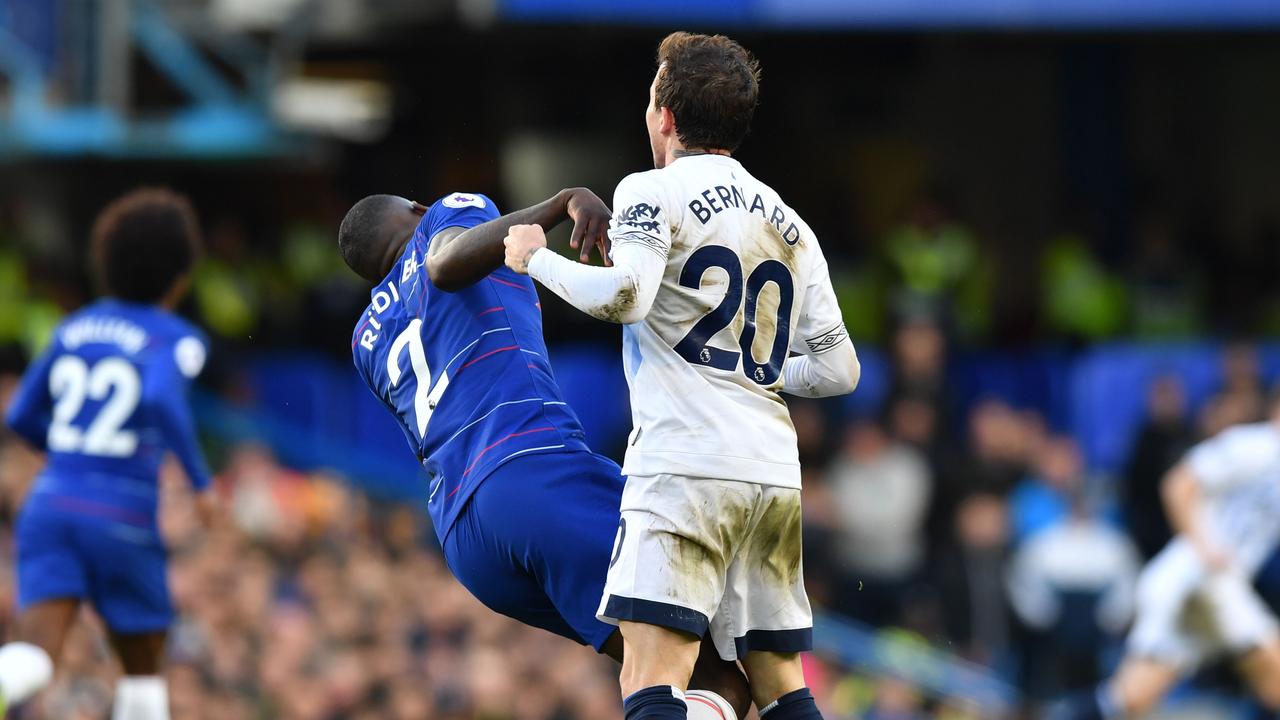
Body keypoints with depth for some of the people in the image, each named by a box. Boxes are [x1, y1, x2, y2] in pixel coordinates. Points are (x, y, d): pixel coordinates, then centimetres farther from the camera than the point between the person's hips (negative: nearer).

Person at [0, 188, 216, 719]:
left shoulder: (76, 328, 16)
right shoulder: (176, 339, -2)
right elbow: (161, 400, -23)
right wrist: (200, 478, -11)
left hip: (51, 505, 4)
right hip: (122, 518, -4)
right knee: (144, 671, 20)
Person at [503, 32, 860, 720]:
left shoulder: (653, 192, 1)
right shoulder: (788, 224, 20)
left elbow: (625, 295, -18)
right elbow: (837, 370, 18)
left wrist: (537, 259, -2)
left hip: (685, 464, -7)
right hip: (774, 474, 7)